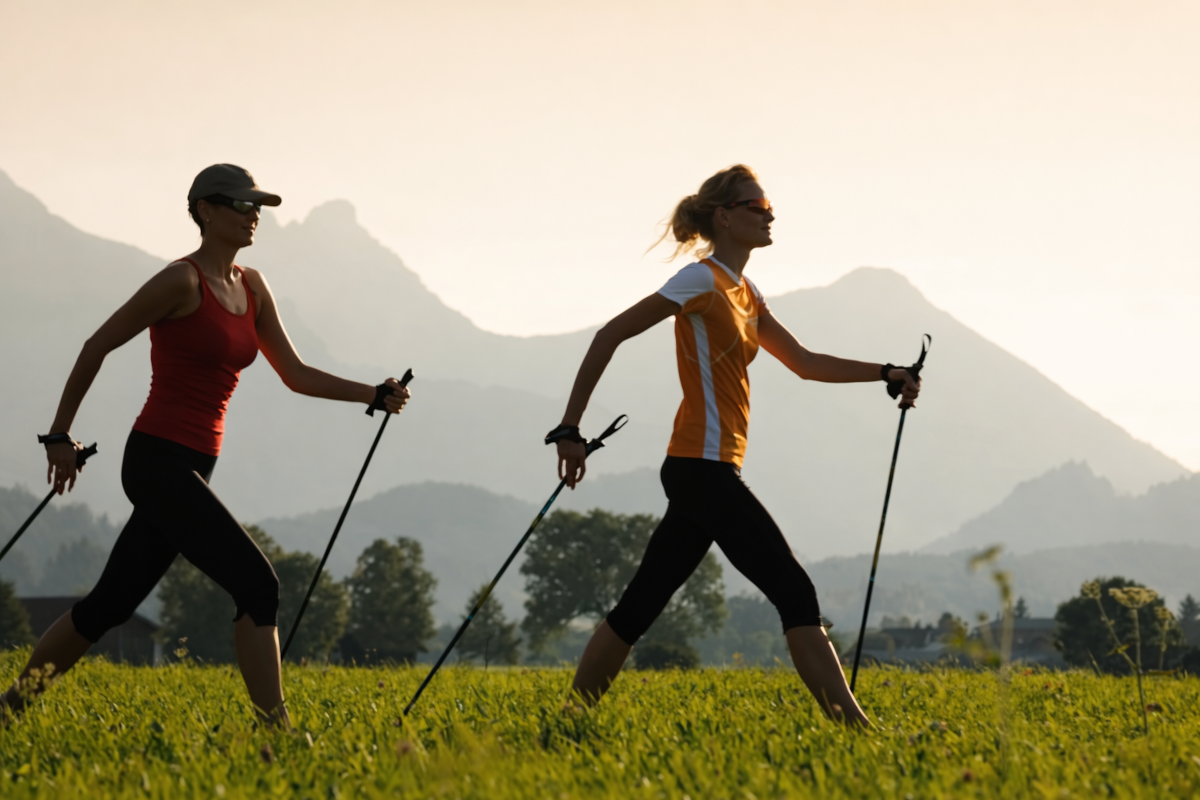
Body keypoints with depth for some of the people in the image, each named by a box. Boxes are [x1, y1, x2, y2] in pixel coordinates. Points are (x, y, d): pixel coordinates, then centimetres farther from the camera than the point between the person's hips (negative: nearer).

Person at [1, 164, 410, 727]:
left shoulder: (251, 288, 13)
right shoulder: (182, 281, -12)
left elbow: (296, 374, 15)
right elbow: (97, 346, -6)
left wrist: (374, 396, 1)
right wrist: (60, 436, -1)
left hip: (193, 468, 9)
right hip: (159, 462, -9)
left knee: (110, 605, 14)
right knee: (258, 585, -14)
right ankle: (273, 730, -13)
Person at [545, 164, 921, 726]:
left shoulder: (745, 294, 18)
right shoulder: (703, 281, -9)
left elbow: (805, 363, 25)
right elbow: (609, 336, -12)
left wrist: (886, 374, 15)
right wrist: (570, 430, -14)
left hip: (704, 472, 9)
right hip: (703, 465, -9)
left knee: (640, 605, 11)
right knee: (794, 593, -11)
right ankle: (852, 725, -14)